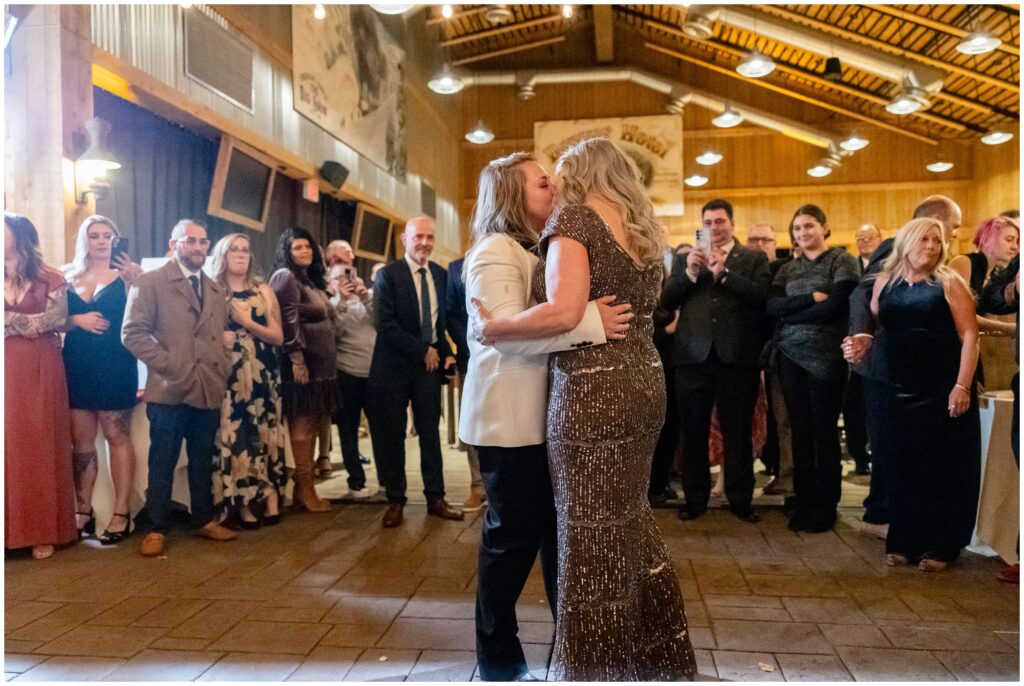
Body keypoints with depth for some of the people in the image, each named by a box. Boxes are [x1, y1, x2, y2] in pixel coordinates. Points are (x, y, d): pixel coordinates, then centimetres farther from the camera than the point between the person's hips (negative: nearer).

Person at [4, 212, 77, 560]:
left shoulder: (50, 278, 2)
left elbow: (55, 320, -8)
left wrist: (10, 320, -6)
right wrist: (30, 322, -8)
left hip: (39, 371, -2)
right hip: (8, 371, 2)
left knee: (39, 446, 3)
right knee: (8, 445, 3)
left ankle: (42, 531, 10)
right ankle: (13, 529, 10)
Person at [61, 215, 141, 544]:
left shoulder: (126, 274, -1)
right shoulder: (68, 275, 9)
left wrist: (134, 281, -20)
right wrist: (78, 320, -9)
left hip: (114, 365, -4)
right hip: (77, 366, 4)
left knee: (117, 437, 2)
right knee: (81, 440, 8)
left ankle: (121, 513, 7)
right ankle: (83, 511, 19)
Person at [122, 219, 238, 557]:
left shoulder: (216, 290, 17)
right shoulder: (150, 282, -2)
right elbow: (132, 332, -8)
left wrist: (223, 370, 5)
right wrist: (166, 364, -13)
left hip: (208, 389, 5)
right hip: (169, 389, -5)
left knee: (203, 460, 14)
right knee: (162, 462, 4)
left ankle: (206, 520, 25)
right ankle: (156, 529, 15)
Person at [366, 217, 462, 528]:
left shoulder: (441, 275, 6)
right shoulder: (388, 274, -7)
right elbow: (385, 324, -15)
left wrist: (446, 352, 0)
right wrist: (422, 349, -16)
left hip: (430, 362, 4)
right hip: (395, 365, -3)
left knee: (430, 431, 9)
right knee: (392, 435, 5)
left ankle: (435, 498, 18)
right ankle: (395, 500, 18)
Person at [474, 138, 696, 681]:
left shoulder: (574, 215, -7)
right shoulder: (641, 230, 15)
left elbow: (563, 311, -21)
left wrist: (491, 327, -10)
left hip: (593, 391, -8)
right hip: (644, 384, 8)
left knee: (590, 535, 3)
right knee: (629, 521, 19)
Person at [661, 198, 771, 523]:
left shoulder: (754, 258, 9)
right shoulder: (686, 259, 14)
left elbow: (762, 296, -8)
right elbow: (666, 300, 4)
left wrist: (724, 272, -14)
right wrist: (690, 272, -10)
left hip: (736, 355, -1)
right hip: (693, 354, 2)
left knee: (738, 432, 7)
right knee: (693, 432, 7)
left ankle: (740, 499, 18)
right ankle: (695, 498, 18)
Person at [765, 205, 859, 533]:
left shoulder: (842, 261, 1)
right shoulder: (788, 269, 14)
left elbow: (834, 307, -13)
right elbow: (771, 307, -1)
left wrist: (789, 313, -6)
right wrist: (810, 298, -13)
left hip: (825, 355, -4)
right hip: (790, 354, 4)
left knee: (824, 430, 2)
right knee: (800, 429, 7)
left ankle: (825, 508, 14)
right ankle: (802, 505, 16)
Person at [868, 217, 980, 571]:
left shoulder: (948, 282, -2)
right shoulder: (884, 281, 8)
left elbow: (969, 336, -7)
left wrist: (962, 386, -14)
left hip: (943, 389, -3)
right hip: (901, 390, 3)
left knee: (943, 466, 3)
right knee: (905, 465, 8)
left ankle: (940, 545, 14)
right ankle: (904, 541, 18)